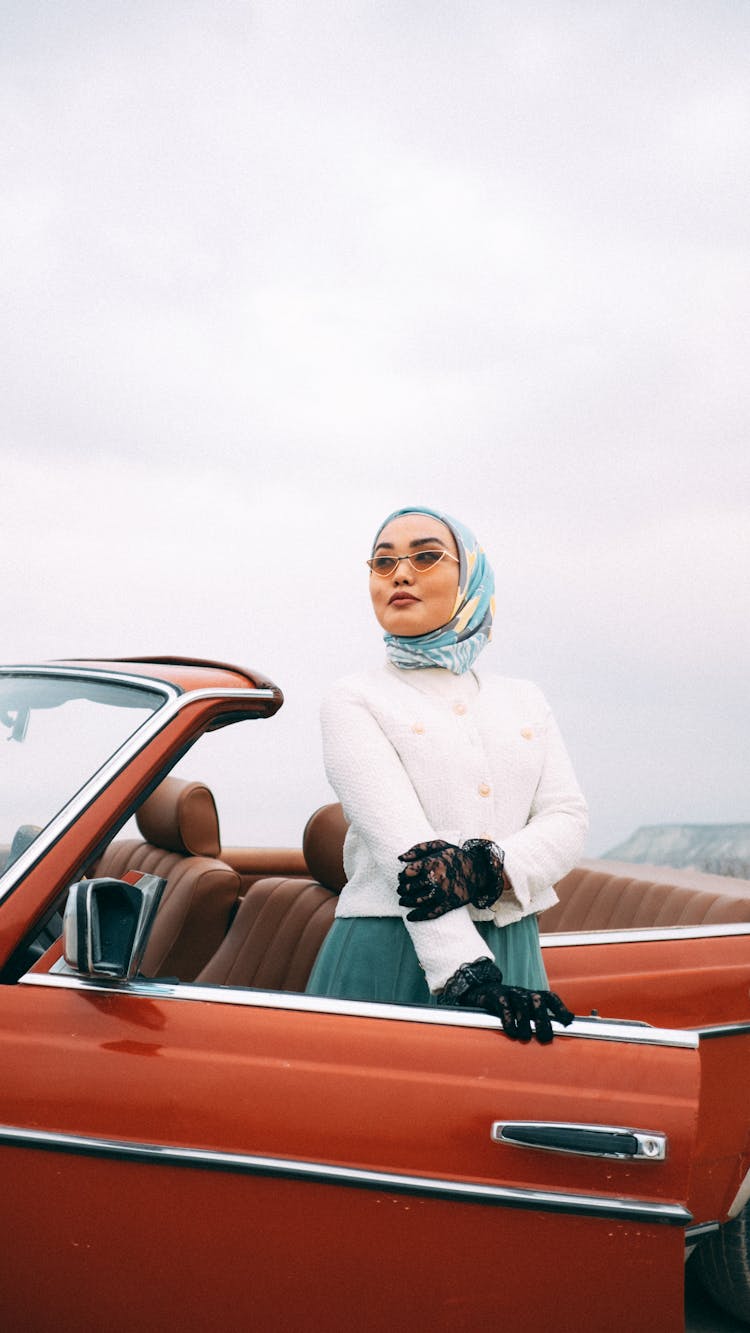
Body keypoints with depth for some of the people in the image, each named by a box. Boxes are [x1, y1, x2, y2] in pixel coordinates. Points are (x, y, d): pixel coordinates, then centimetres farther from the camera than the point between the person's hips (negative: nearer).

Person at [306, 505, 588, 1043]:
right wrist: (466, 974, -25)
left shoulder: (524, 701, 14)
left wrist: (487, 869, -19)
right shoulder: (354, 701, 0)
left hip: (513, 953, 4)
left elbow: (568, 819, 3)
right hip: (389, 954, -3)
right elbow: (399, 839, -13)